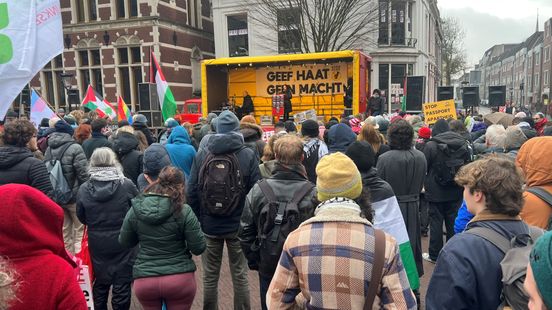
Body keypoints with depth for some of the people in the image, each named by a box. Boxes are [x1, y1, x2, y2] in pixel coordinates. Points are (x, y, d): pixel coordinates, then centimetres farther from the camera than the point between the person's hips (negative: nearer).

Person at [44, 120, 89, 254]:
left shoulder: (49, 149, 5)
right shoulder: (75, 148, -14)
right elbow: (83, 174, -18)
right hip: (75, 196, -6)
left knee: (65, 232, 16)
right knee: (79, 230, 4)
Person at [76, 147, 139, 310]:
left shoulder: (84, 189, -8)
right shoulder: (127, 185, -16)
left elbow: (81, 218, 3)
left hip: (97, 244, 3)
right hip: (123, 243, -3)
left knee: (100, 283, 19)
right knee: (122, 284, 8)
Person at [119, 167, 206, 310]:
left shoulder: (135, 210, -4)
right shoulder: (184, 211, -13)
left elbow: (124, 242, 9)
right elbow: (199, 248, -10)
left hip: (145, 280, 2)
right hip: (180, 279, -2)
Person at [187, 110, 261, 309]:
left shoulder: (202, 155, -3)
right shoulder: (249, 155, -8)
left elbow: (192, 192, -3)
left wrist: (198, 220, 7)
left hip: (209, 225, 1)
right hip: (238, 225, -1)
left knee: (210, 277, 13)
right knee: (240, 276, 11)